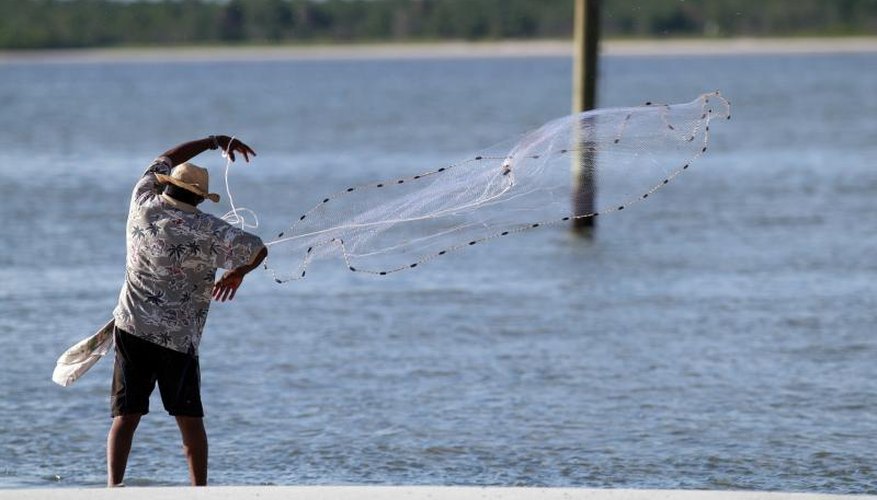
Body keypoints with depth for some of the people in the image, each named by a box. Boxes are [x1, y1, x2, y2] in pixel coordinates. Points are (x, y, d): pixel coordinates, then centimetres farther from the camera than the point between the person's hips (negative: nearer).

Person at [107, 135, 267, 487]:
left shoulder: (143, 204, 2)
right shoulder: (207, 230, -9)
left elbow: (164, 160, 20)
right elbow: (258, 250, -6)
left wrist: (214, 141, 27)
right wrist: (237, 273, 16)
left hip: (131, 328, 3)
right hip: (178, 337, -3)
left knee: (126, 415, 2)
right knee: (190, 419, 4)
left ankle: (113, 485, -12)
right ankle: (199, 489, 2)